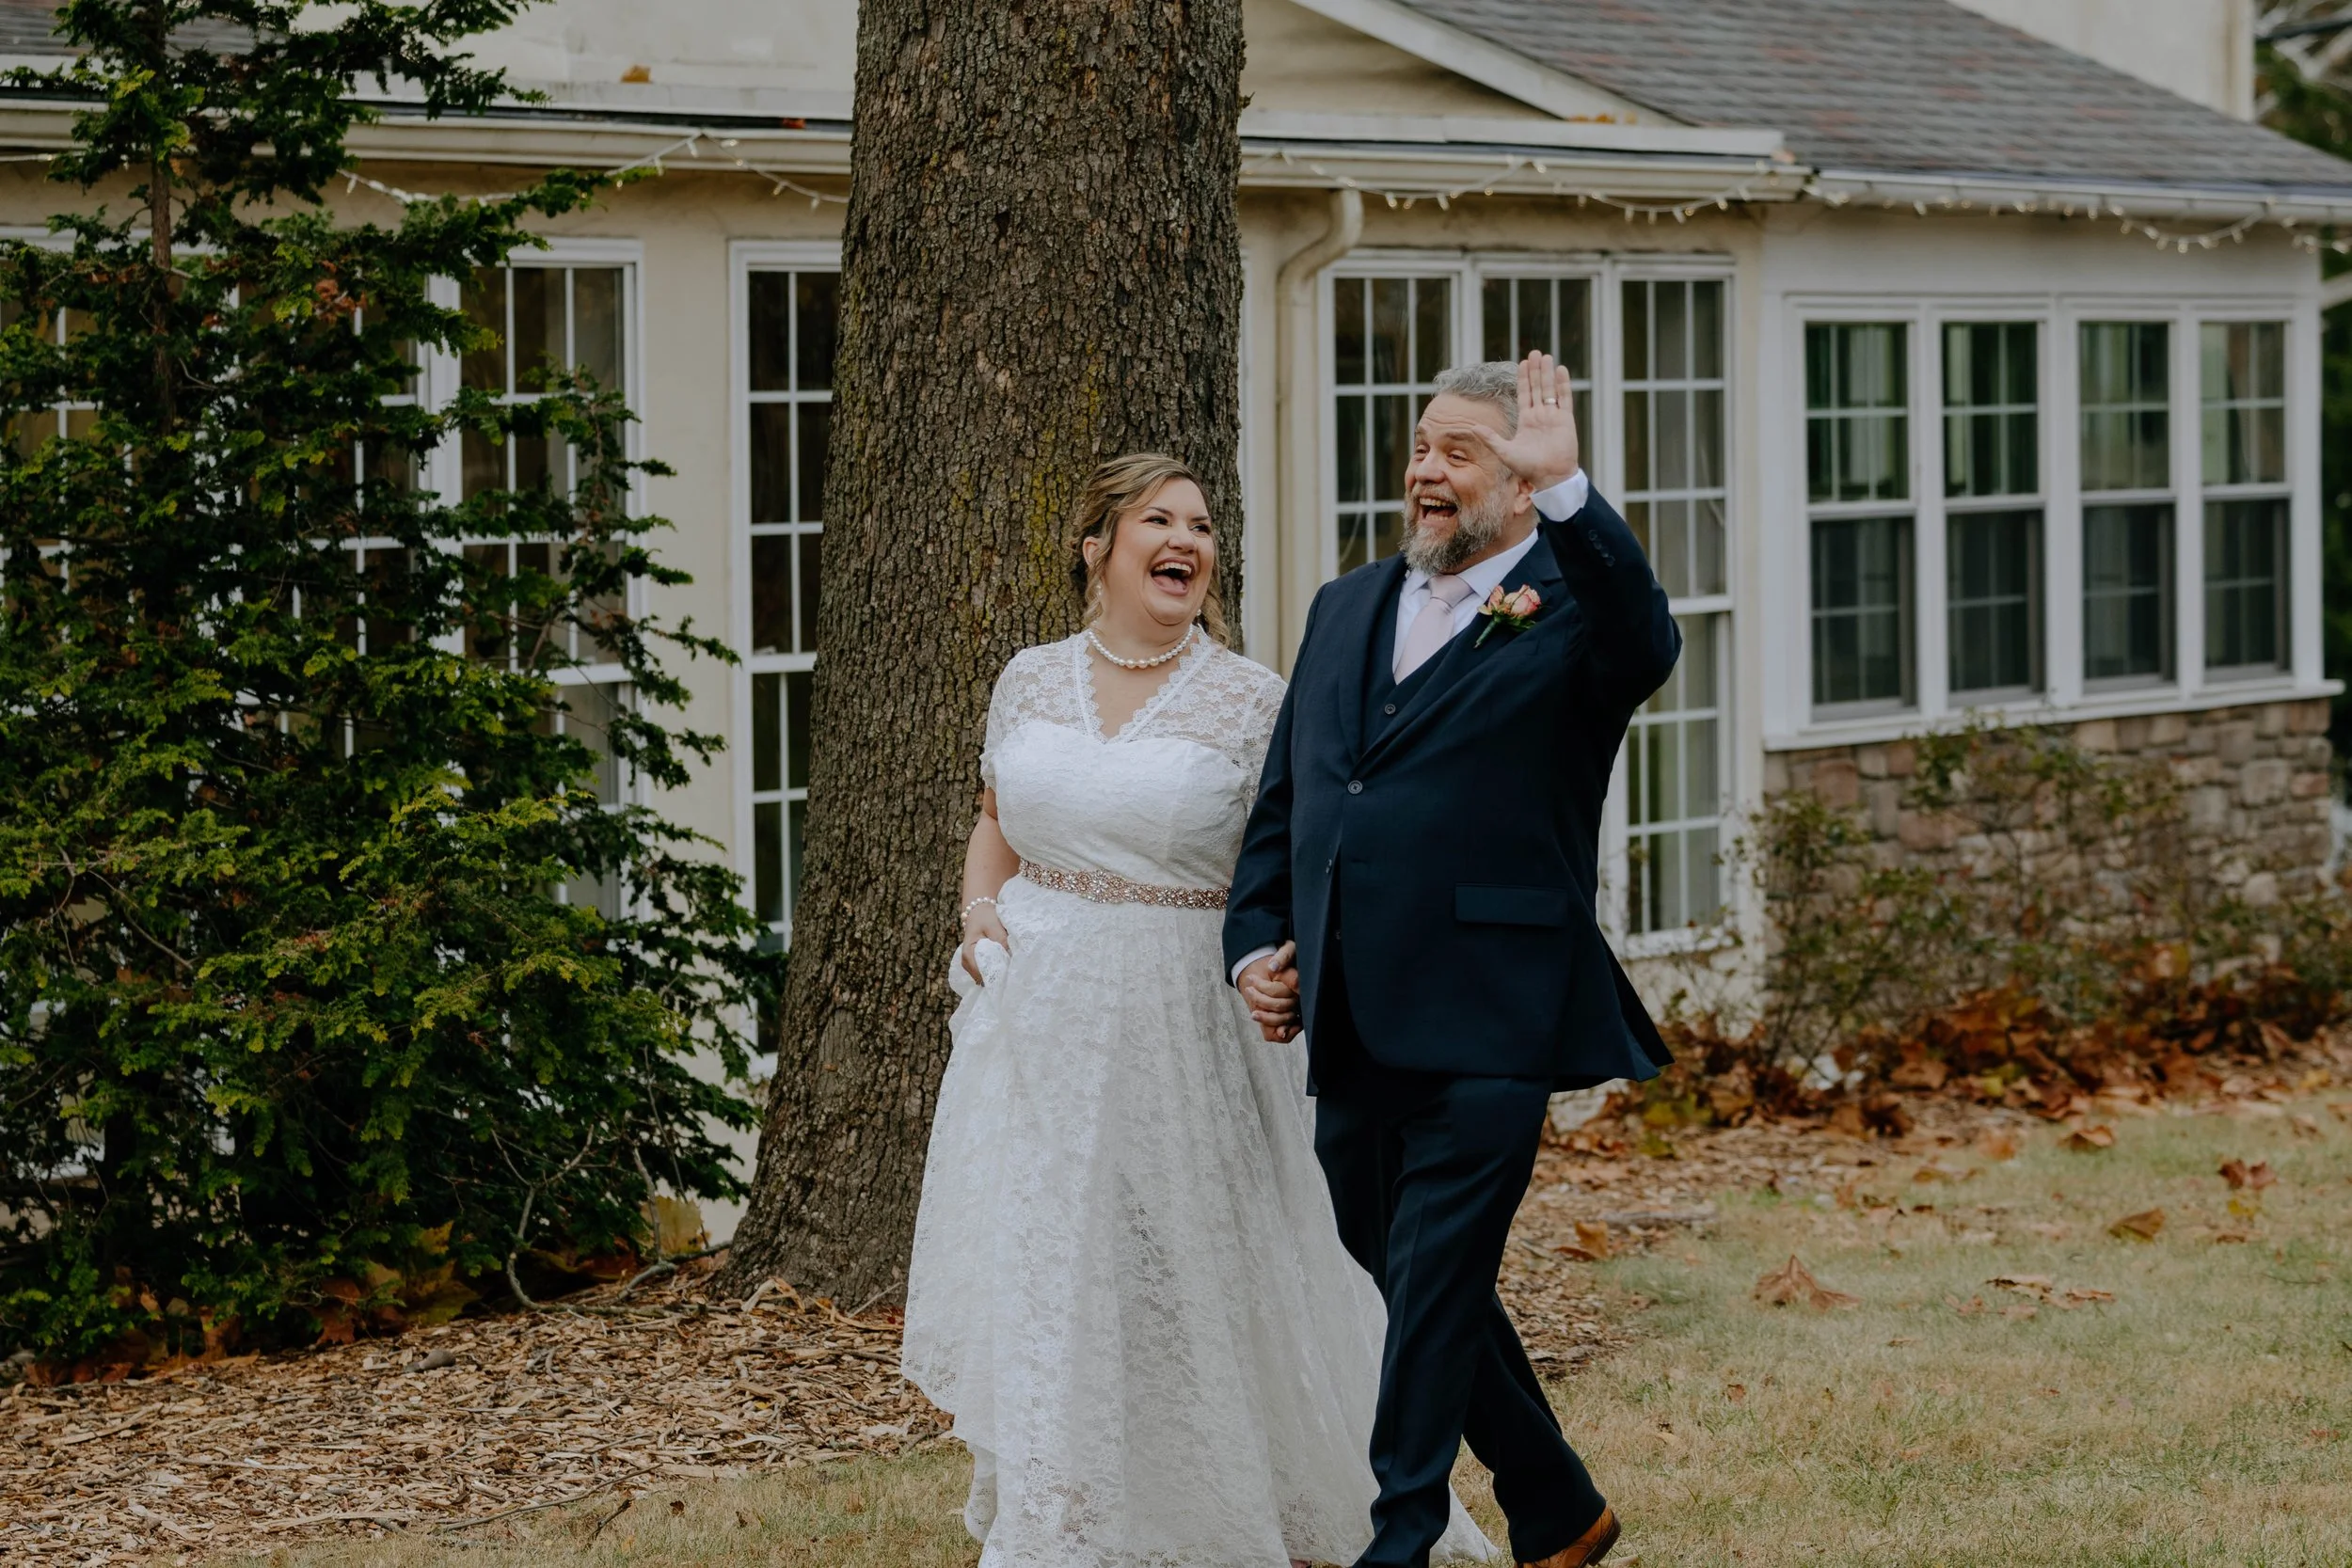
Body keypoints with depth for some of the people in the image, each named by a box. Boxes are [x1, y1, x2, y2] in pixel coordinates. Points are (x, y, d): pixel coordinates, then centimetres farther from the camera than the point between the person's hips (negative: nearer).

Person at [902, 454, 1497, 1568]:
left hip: (1178, 1024, -4)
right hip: (1037, 1024, 4)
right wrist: (979, 910, 3)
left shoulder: (1253, 705, -7)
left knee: (1190, 1291, 2)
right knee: (1035, 1278, 8)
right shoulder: (1031, 682, 5)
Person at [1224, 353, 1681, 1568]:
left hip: (1484, 1022, -7)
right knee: (1404, 1278, 16)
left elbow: (1644, 643, -28)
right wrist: (1256, 944, 9)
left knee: (1432, 1286, -7)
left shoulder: (1569, 610, -3)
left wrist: (1564, 489, -37)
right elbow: (1281, 802, 21)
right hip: (1350, 1022, 7)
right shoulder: (1346, 609, 17)